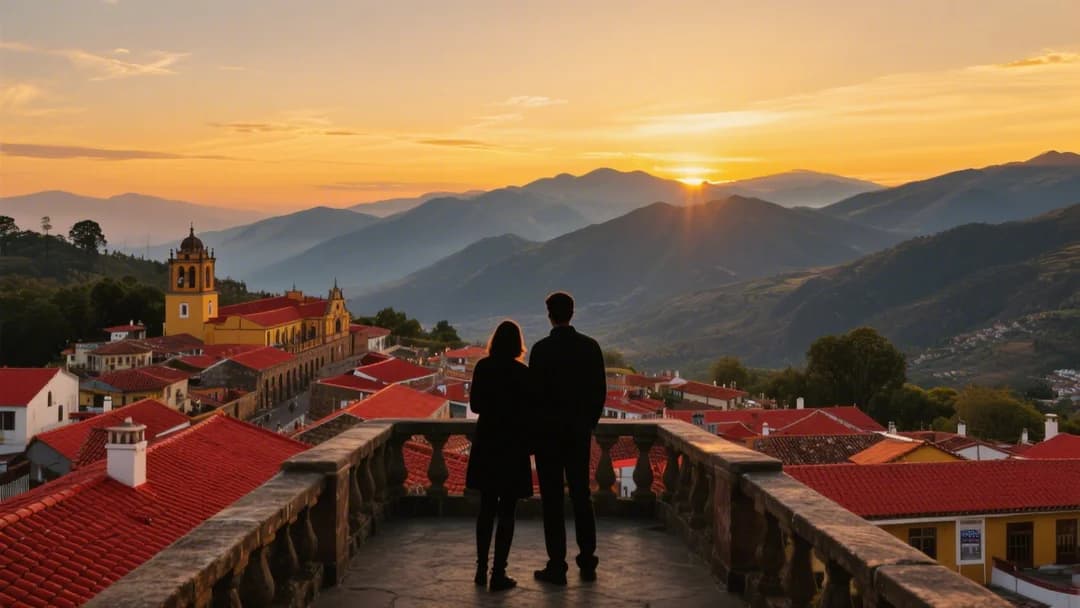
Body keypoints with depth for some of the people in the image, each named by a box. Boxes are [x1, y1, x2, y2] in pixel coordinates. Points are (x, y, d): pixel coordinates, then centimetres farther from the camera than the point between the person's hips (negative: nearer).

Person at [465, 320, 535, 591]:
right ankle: (498, 574, 2)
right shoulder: (522, 373, -13)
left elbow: (474, 405, 4)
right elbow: (530, 409, -9)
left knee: (486, 509, 15)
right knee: (506, 511, 3)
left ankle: (481, 570, 18)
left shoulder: (482, 368, -3)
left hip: (486, 443, 4)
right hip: (512, 444, -4)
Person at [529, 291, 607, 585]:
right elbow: (600, 391, 3)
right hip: (580, 431, 4)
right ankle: (587, 563, 16)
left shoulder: (542, 349, -12)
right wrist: (589, 422, 15)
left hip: (548, 431, -4)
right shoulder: (590, 346, 0)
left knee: (552, 499, 2)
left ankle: (557, 566, 3)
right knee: (581, 495, 12)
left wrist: (532, 428, 1)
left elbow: (534, 392, -11)